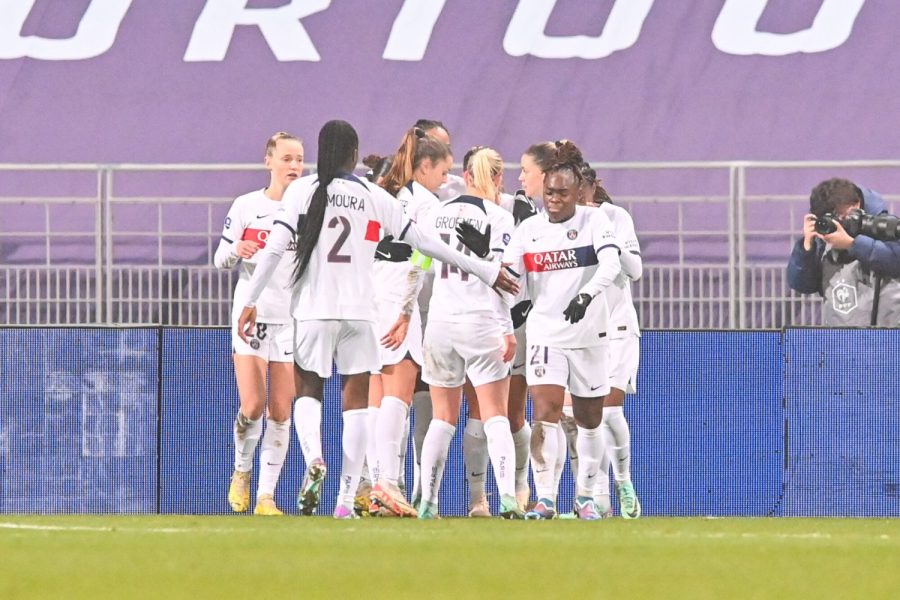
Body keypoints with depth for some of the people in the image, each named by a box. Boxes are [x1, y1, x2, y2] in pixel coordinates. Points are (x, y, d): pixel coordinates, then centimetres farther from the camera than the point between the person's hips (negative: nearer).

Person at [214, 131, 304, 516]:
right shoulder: (246, 206, 1)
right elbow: (220, 260, 6)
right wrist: (236, 250, -15)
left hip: (293, 318, 2)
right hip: (252, 312, -2)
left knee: (281, 413, 0)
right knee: (253, 405, -12)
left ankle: (266, 496, 5)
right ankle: (242, 470, 16)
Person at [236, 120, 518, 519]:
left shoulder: (302, 191, 0)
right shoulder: (375, 198, 4)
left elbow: (275, 249, -7)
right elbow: (424, 243, 7)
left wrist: (251, 301, -2)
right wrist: (485, 272, 15)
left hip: (312, 309, -1)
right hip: (359, 312, 1)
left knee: (308, 389, 13)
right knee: (356, 403, 6)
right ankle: (346, 497, -1)